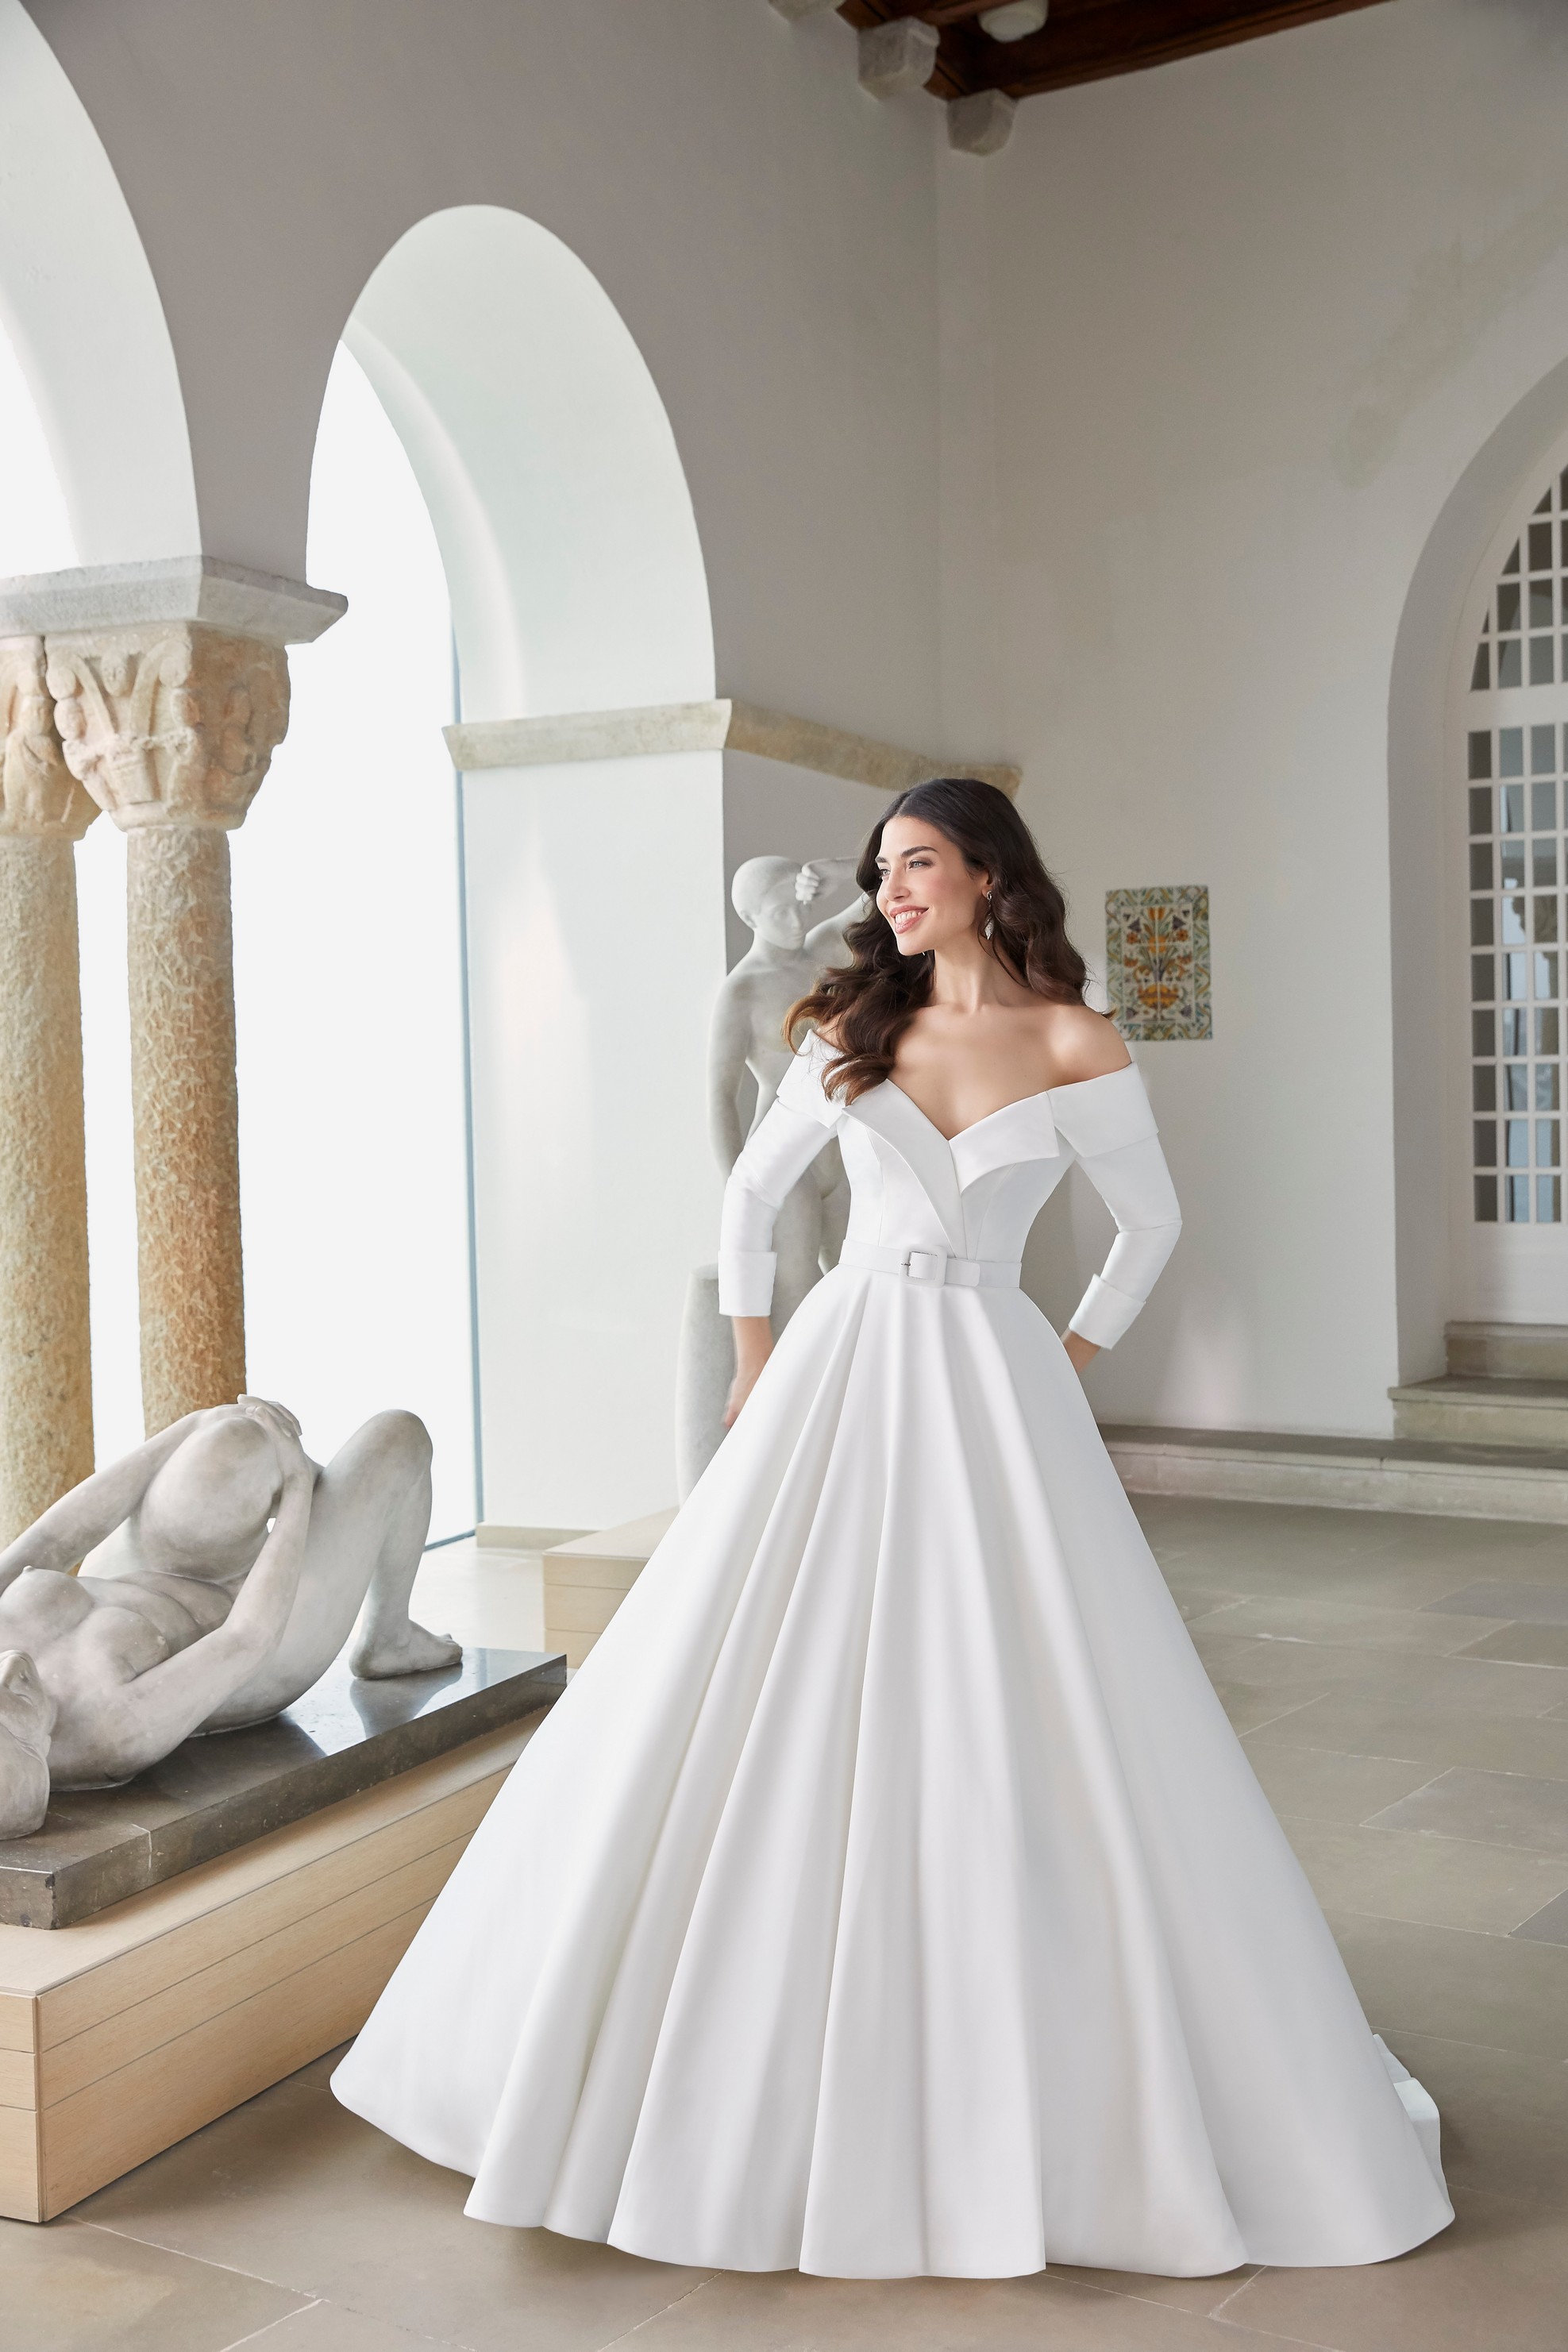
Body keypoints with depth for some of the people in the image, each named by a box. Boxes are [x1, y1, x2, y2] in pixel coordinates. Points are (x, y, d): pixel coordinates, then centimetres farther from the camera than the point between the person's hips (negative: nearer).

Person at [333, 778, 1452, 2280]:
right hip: (837, 1377, 2)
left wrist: (1073, 1363, 9)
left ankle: (1054, 2084, 15)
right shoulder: (847, 1033, 7)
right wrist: (752, 1358, 11)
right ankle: (767, 2067, 19)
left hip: (991, 1394, -2)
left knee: (1025, 1734, -2)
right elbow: (751, 1194, 17)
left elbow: (1151, 1224, 13)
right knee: (772, 1720, 3)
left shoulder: (1076, 1052, 0)